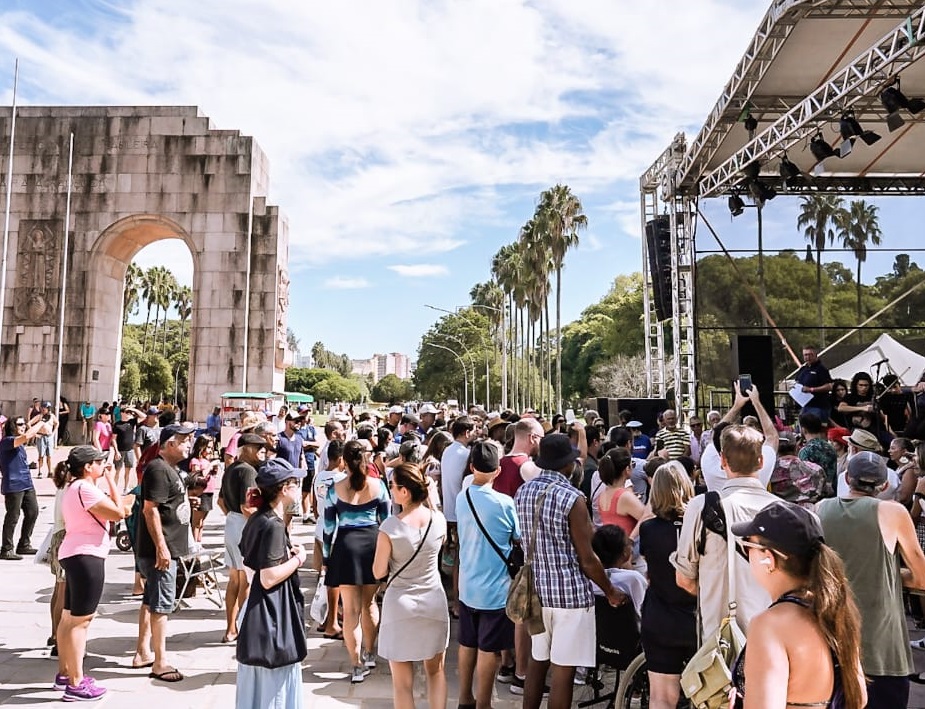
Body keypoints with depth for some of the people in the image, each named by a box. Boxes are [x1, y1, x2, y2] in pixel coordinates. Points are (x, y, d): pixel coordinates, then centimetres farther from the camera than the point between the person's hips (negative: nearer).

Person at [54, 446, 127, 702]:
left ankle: (65, 674, 27)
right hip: (86, 556, -11)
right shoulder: (85, 489, -17)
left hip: (74, 555, 11)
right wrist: (110, 479, -14)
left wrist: (107, 481, 9)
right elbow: (118, 513, -21)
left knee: (69, 618, 17)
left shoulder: (74, 488, 17)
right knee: (80, 621, -7)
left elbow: (107, 507, 17)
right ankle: (76, 684, -3)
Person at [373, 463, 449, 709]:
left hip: (400, 605, -3)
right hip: (434, 602, 3)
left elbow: (379, 572, -8)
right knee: (435, 671, 22)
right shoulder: (439, 520, -9)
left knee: (402, 682, 10)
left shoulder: (389, 527, -19)